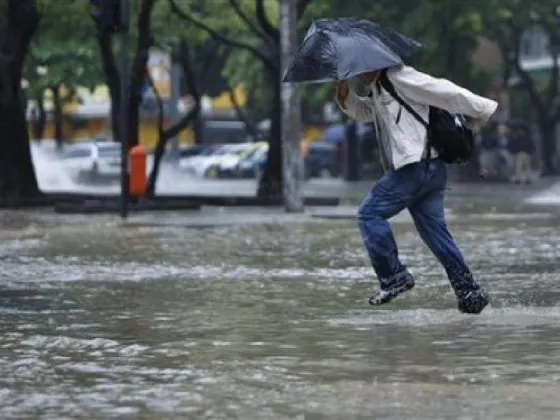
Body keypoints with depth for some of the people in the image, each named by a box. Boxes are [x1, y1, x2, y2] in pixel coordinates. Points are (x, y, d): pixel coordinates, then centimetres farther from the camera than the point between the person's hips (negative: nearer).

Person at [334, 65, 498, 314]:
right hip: (431, 170, 10)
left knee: (370, 213, -5)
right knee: (434, 229, 8)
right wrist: (345, 96, 16)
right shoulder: (378, 91, 24)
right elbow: (362, 111, 38)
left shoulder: (399, 78, -7)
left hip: (415, 166, -10)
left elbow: (446, 92, -10)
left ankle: (394, 278, -7)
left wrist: (485, 109, -12)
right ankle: (469, 291, 5)